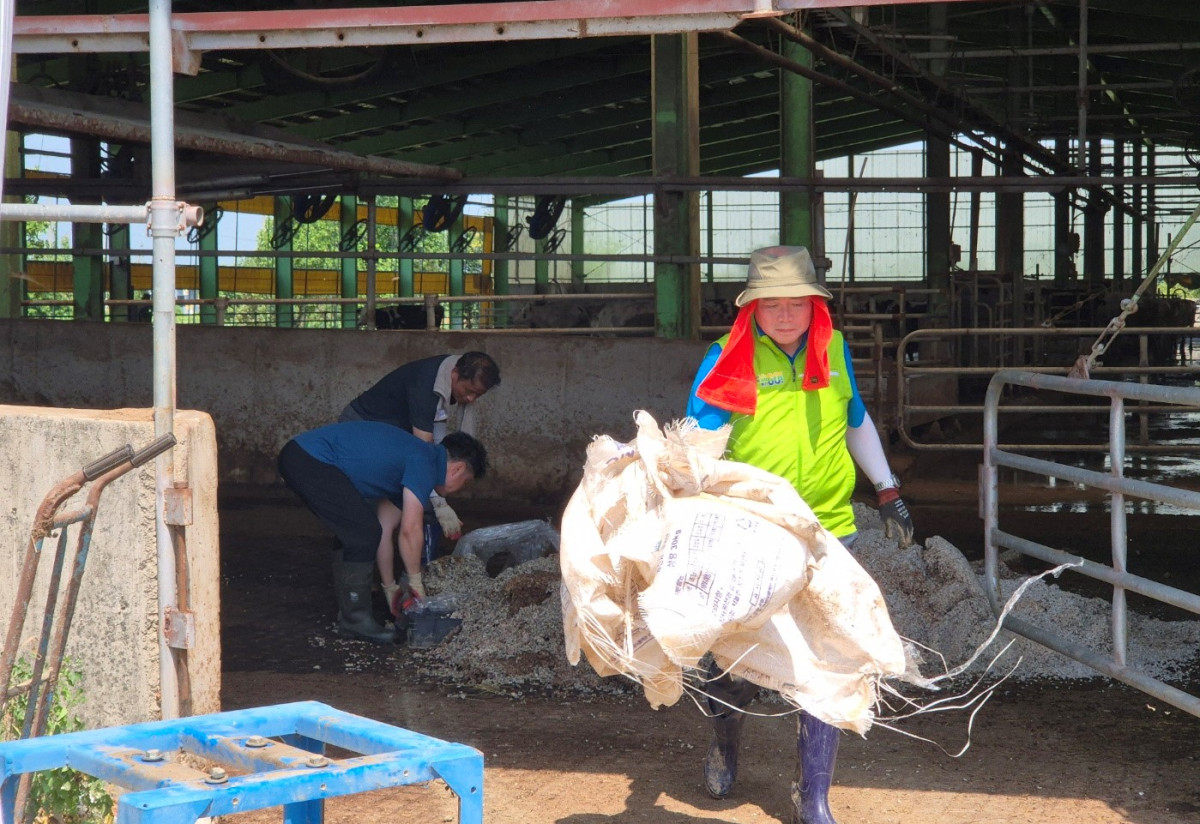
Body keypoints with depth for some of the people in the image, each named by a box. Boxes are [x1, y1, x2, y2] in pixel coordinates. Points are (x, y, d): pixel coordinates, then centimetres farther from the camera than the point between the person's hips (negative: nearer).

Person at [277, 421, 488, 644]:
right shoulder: (424, 462, -7)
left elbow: (384, 530, 26)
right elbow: (410, 530, -13)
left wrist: (390, 588, 29)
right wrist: (416, 582, 1)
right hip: (311, 459, -10)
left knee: (357, 534, 18)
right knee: (363, 535, -8)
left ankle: (349, 614, 23)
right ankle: (355, 619, 1)